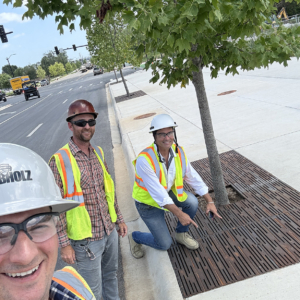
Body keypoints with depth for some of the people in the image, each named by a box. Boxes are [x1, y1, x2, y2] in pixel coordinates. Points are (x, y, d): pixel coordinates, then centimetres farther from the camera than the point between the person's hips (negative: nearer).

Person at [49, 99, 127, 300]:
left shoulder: (98, 153, 3)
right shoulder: (59, 161, -18)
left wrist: (119, 219, 15)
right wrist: (64, 244, -15)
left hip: (110, 232, 6)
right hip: (86, 239, -6)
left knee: (111, 275, 25)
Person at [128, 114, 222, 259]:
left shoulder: (178, 151, -14)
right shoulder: (144, 159, -34)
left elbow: (193, 177, -7)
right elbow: (157, 192, -34)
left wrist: (210, 201, -10)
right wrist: (179, 214, -34)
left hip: (168, 191, 6)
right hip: (148, 201, -5)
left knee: (192, 202, -20)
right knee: (164, 244, -5)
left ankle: (181, 234, 10)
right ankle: (135, 237, 26)